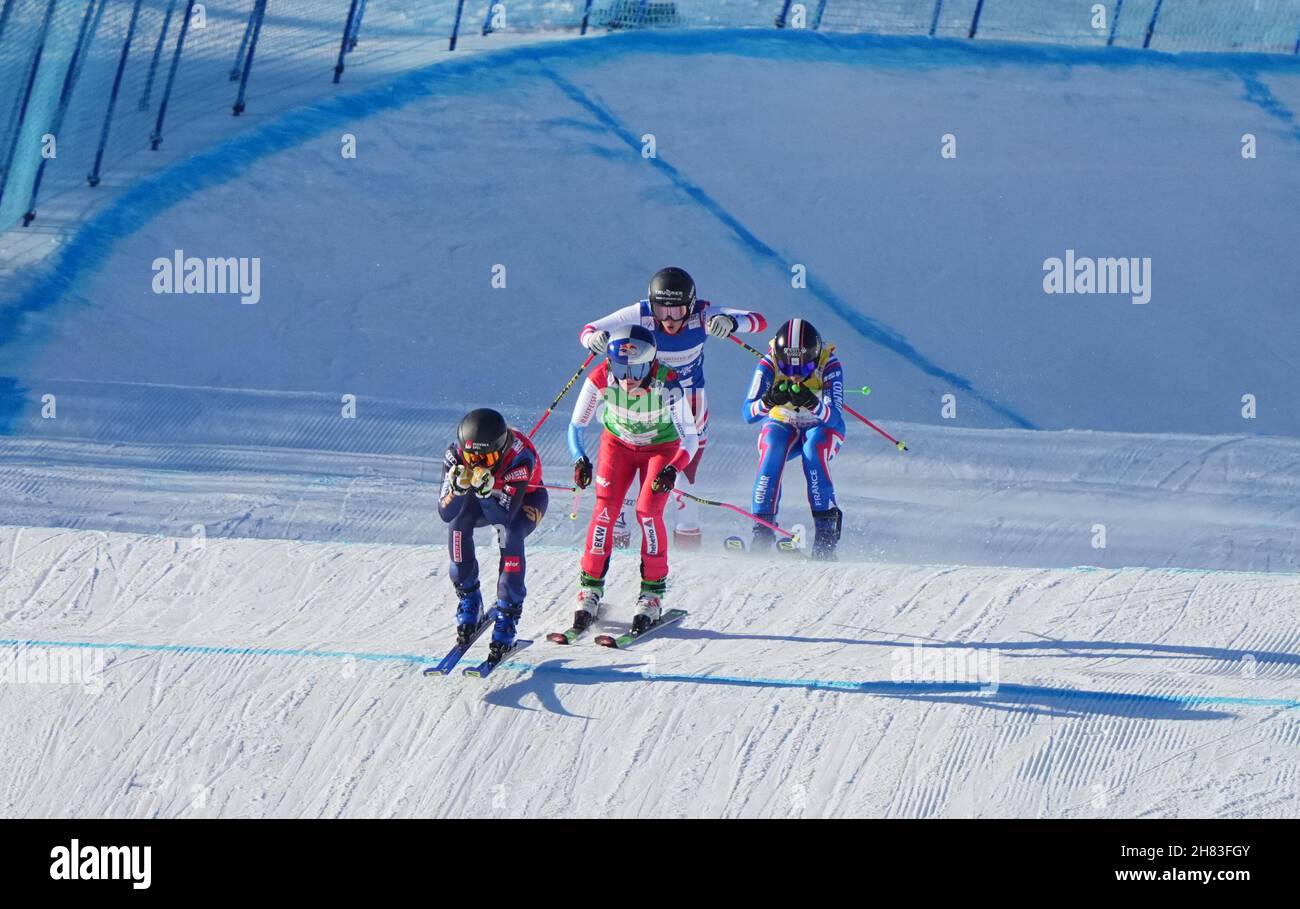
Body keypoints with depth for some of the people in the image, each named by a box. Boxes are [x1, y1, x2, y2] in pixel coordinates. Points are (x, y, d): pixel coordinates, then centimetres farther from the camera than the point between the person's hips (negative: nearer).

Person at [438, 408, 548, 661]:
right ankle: (468, 603, -13)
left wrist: (486, 490, -57)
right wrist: (458, 487, -51)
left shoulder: (519, 457, -39)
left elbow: (504, 517, -41)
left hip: (525, 500, -3)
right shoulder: (456, 454, -30)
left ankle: (507, 616, -25)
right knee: (457, 522, -28)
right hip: (484, 501, 3)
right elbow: (446, 514, -32)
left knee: (510, 535, -34)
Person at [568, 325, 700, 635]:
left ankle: (652, 592, -5)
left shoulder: (667, 384, -34)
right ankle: (590, 589, -4)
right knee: (605, 507, -15)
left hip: (661, 448, -2)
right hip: (618, 444, 2)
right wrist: (580, 460, -32)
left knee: (648, 511, -19)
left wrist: (672, 469, -45)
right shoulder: (601, 379, -29)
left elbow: (690, 437, -29)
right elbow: (576, 426, -15)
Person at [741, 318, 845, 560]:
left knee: (814, 446, -34)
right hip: (782, 427, 1)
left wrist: (812, 404, -54)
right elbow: (748, 413, -30)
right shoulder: (769, 365, -24)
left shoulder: (829, 365, -27)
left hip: (821, 429, -1)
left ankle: (826, 530, -29)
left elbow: (835, 418, -34)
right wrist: (769, 401, -51)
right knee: (772, 449, -31)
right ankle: (763, 528, -29)